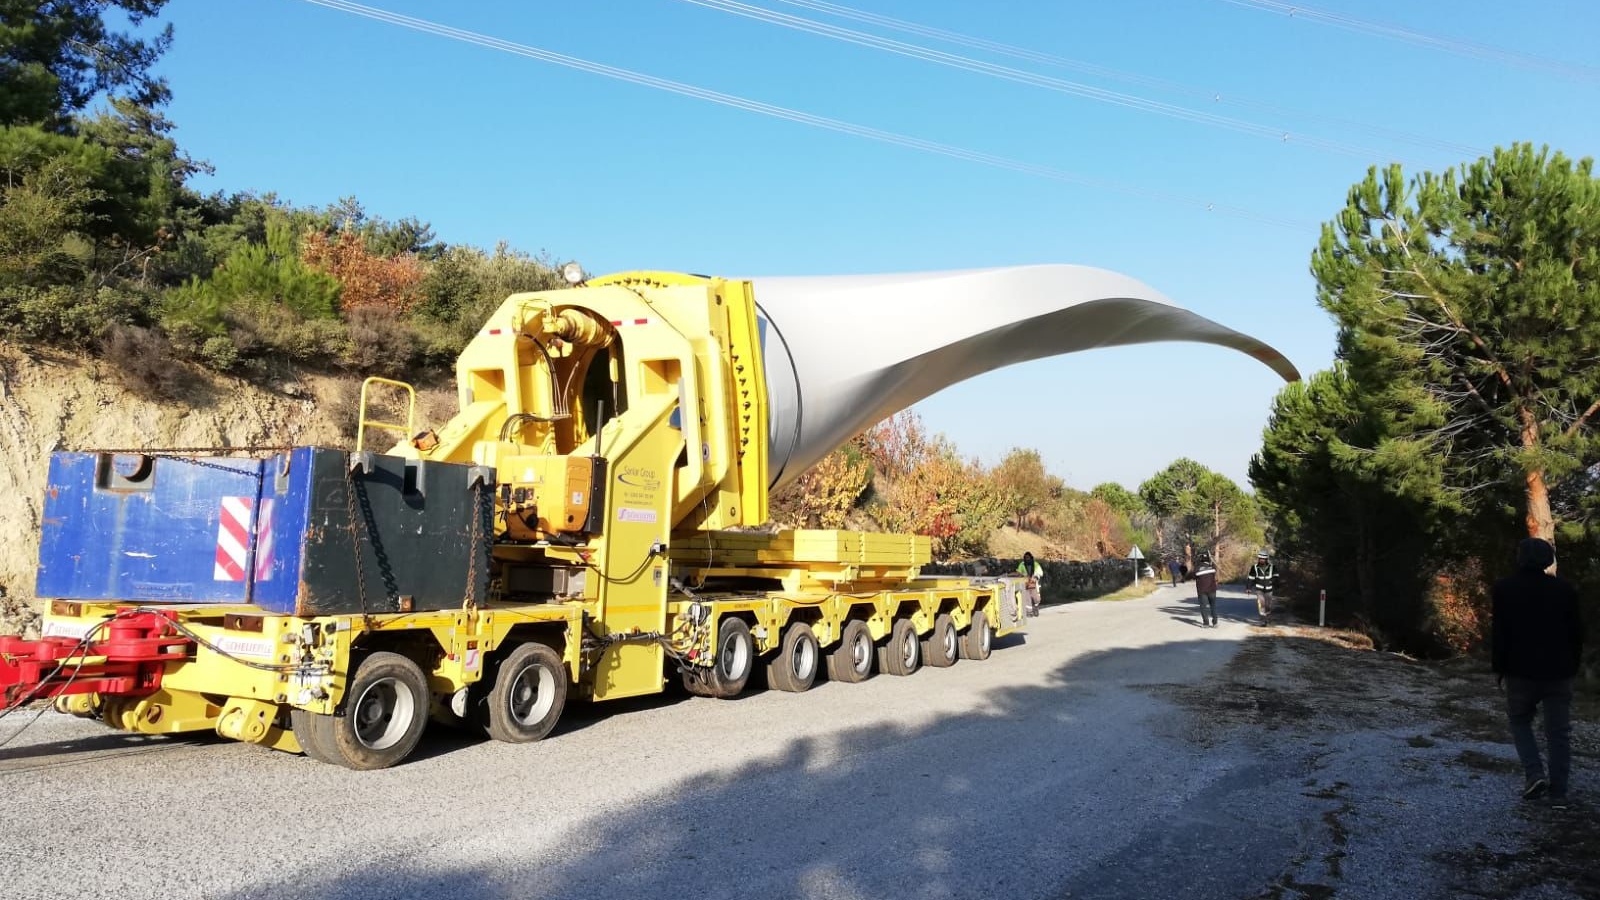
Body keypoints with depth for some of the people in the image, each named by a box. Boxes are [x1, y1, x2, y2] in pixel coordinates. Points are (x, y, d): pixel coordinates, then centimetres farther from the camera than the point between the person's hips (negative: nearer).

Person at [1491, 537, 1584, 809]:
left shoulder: (1504, 589, -6)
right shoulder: (1565, 589, 0)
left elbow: (1499, 634, -6)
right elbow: (1576, 633, 4)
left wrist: (1499, 668, 3)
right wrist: (1573, 667, 14)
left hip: (1521, 671, -2)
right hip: (1559, 672, 2)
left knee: (1519, 720, 16)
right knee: (1558, 731, 7)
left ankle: (1534, 774, -2)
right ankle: (1558, 792, 8)